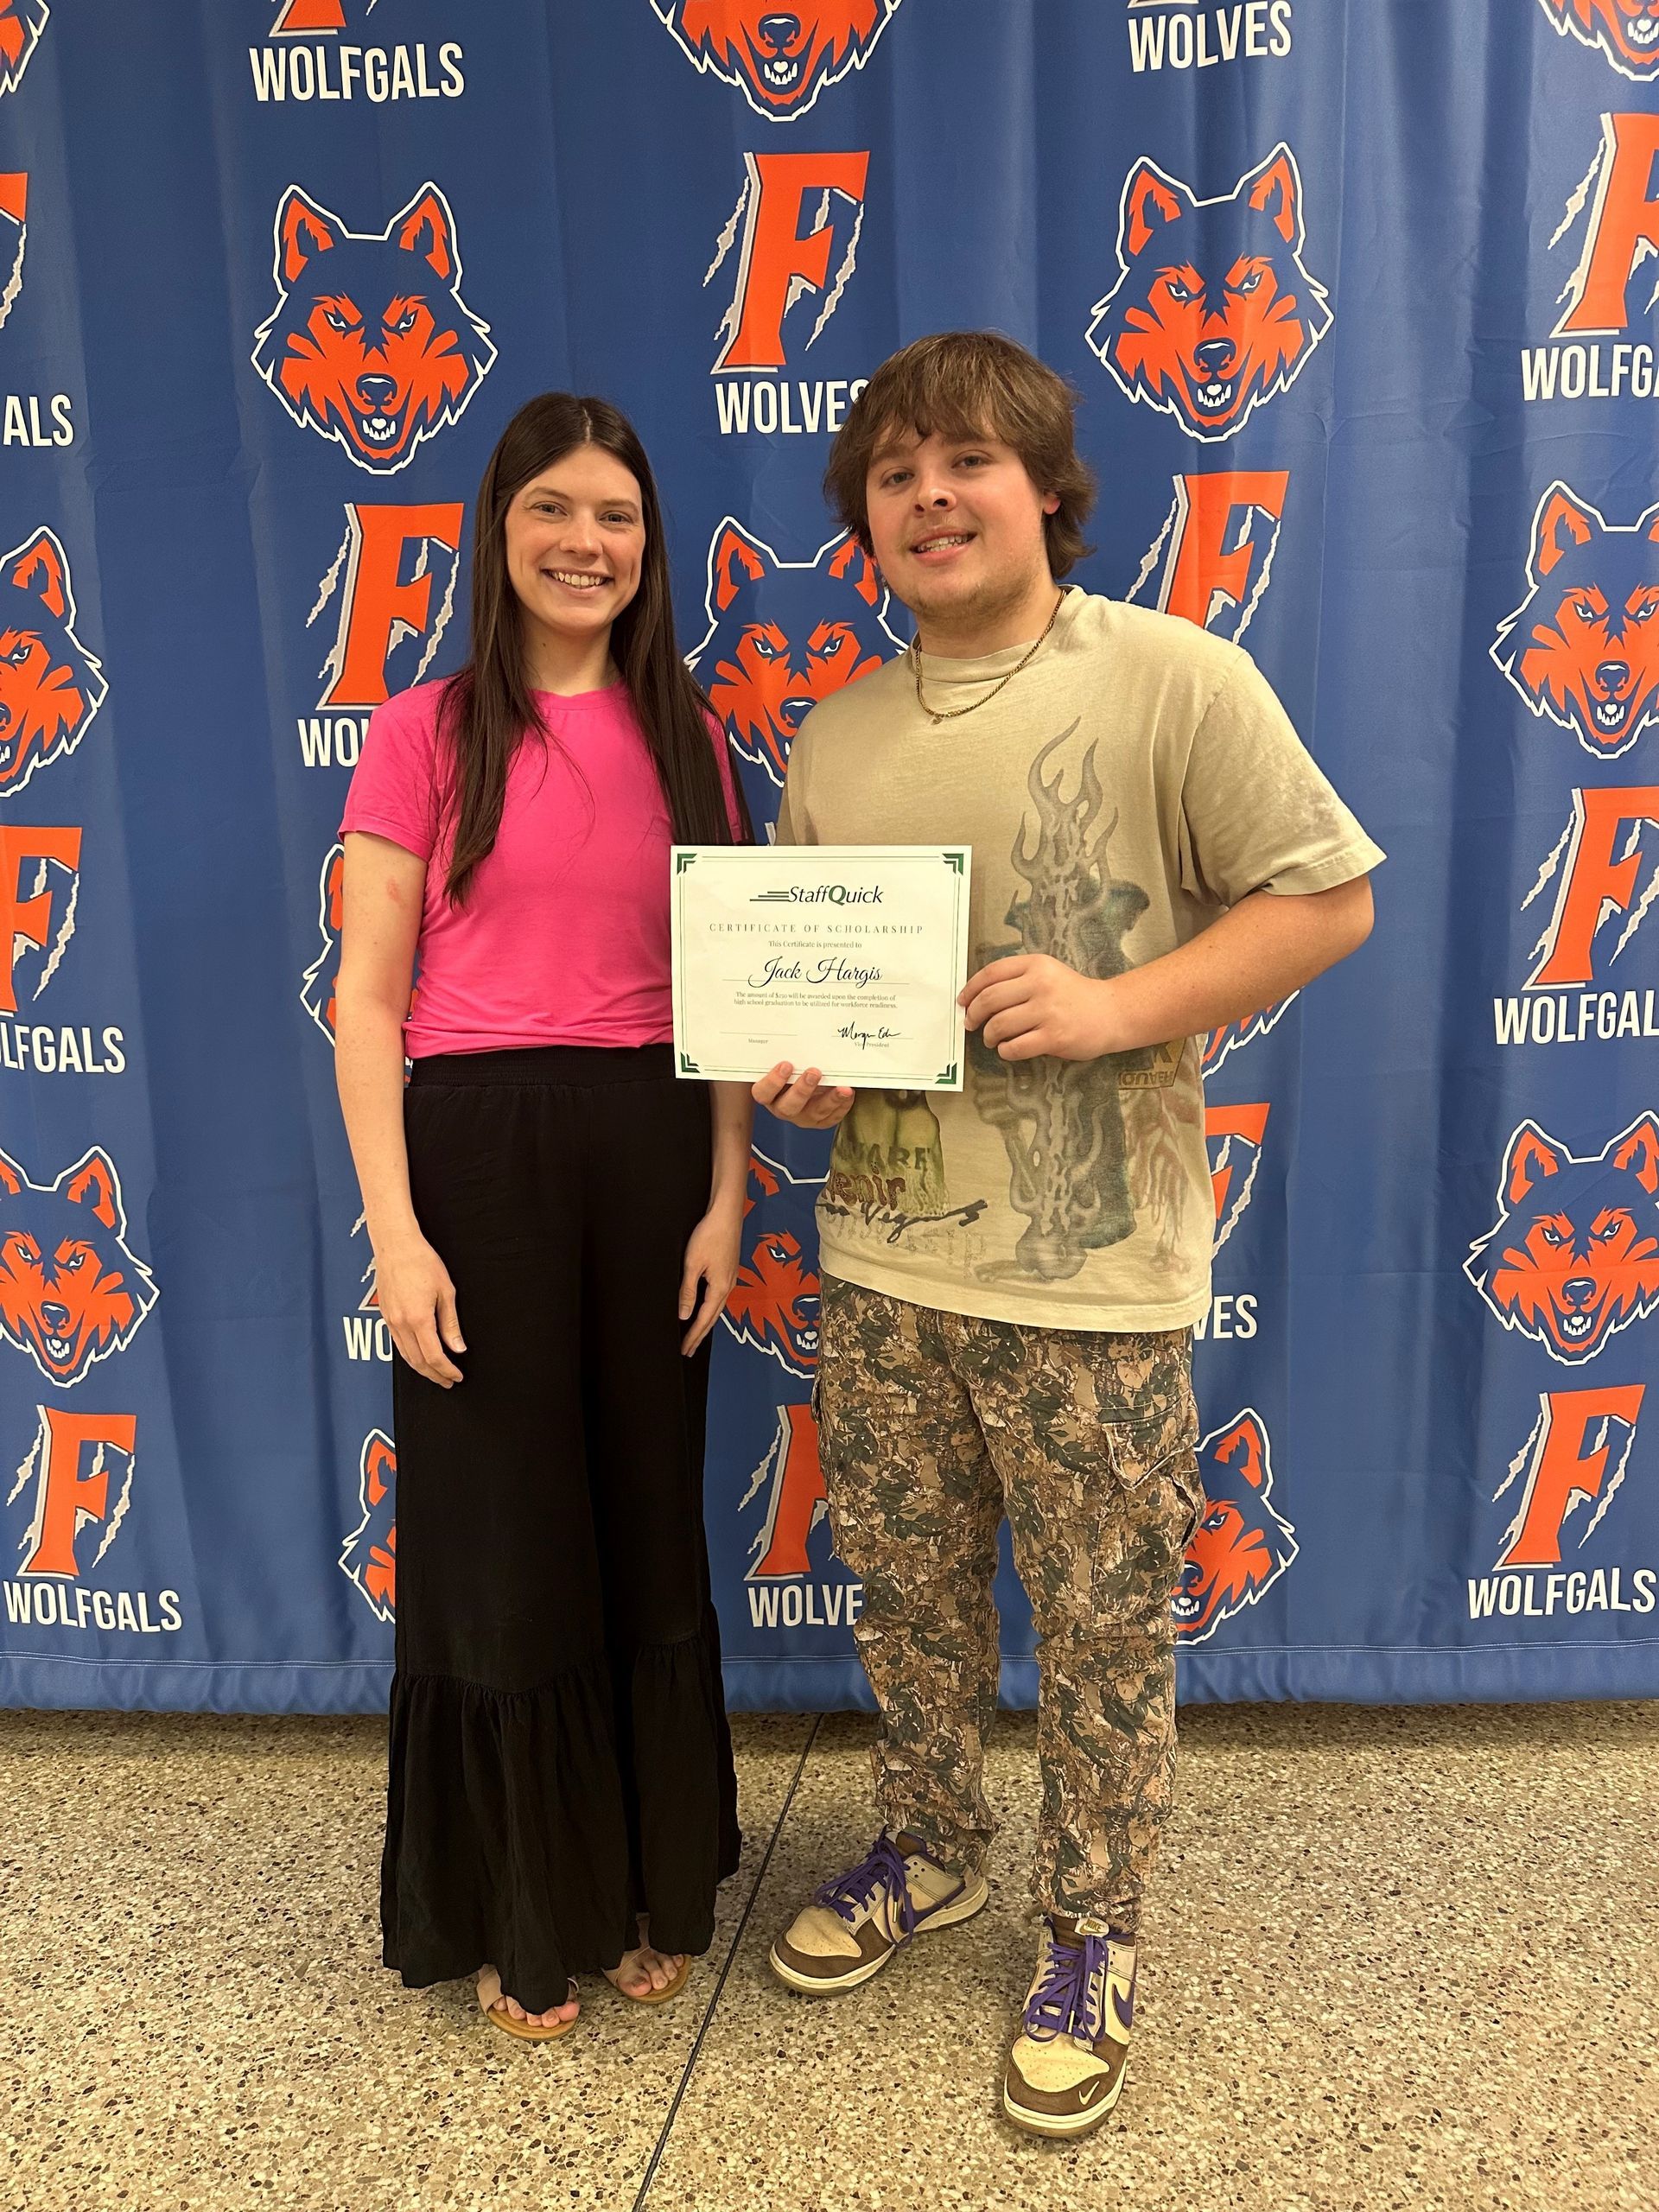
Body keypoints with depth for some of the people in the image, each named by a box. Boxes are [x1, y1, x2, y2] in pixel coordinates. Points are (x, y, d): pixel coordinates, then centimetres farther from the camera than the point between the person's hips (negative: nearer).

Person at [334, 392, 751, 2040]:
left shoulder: (685, 735, 9)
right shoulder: (430, 732, -1)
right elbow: (366, 999, -4)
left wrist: (726, 1195, -1)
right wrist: (393, 1228, -12)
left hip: (651, 1148, 3)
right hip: (479, 1147, -3)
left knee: (648, 1525, 12)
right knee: (502, 1533, 8)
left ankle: (654, 1888, 34)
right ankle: (526, 1919, 30)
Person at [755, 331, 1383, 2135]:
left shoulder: (1174, 679, -8)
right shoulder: (833, 743, 8)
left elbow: (1326, 900, -8)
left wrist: (1117, 1006, -20)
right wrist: (796, 1069, -4)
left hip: (1093, 1274, -5)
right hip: (885, 1260, 5)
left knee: (1101, 1628, 10)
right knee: (905, 1592, 19)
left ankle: (1090, 1937, 33)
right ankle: (926, 1851, 45)